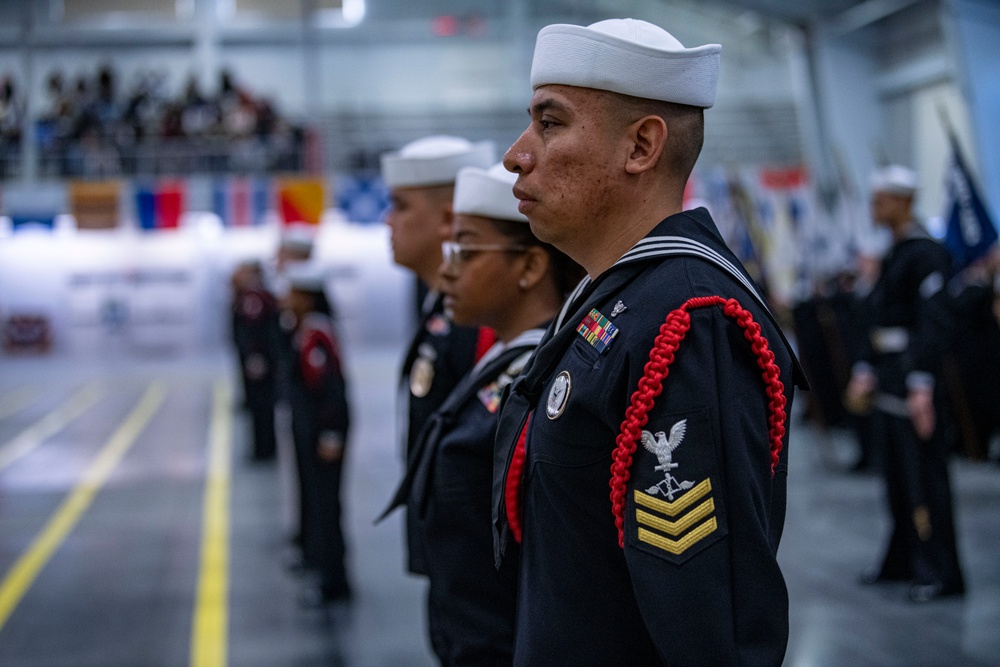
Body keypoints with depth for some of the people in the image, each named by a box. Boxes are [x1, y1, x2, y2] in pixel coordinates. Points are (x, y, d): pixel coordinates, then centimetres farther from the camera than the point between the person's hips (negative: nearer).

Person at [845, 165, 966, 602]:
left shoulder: (926, 253, -13)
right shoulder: (894, 254, 16)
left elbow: (934, 324, -19)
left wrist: (921, 385, -23)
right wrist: (866, 372, 19)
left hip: (912, 373, -9)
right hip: (887, 378, 9)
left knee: (923, 472, -6)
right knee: (896, 472, 14)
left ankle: (940, 573, 1)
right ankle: (902, 561, 25)